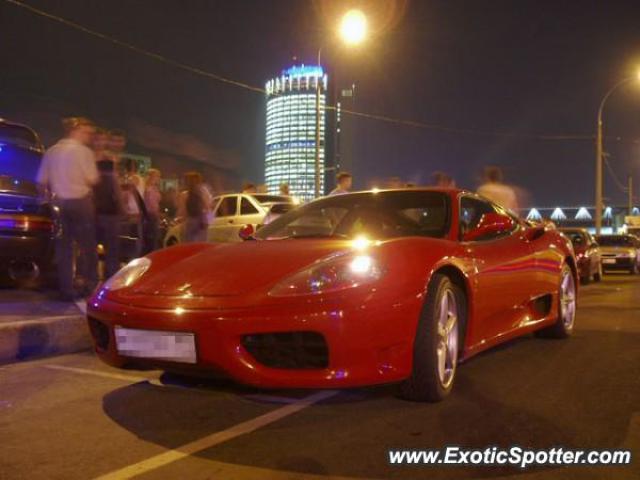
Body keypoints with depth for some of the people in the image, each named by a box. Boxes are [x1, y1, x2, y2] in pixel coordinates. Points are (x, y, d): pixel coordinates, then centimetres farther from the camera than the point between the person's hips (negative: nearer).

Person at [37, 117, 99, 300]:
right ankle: (90, 285, 7)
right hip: (80, 202, -4)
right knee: (87, 244, 6)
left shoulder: (51, 152, 8)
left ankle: (66, 289, 5)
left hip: (59, 202, 4)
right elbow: (92, 179, -12)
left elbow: (42, 180, 6)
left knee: (63, 246, 6)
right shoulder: (84, 151, -8)